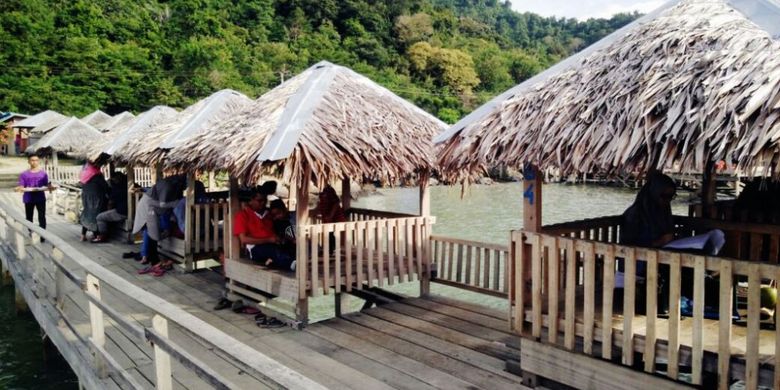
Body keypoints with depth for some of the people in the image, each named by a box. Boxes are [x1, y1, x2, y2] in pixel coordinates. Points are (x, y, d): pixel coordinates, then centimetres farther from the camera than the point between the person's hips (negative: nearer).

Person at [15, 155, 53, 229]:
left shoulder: (43, 173, 3)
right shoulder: (24, 174, 1)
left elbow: (47, 185, 2)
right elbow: (21, 186, -1)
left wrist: (50, 187, -21)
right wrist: (18, 189, -24)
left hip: (40, 198, 0)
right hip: (28, 199, 0)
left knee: (42, 216, -1)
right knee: (29, 217, 10)